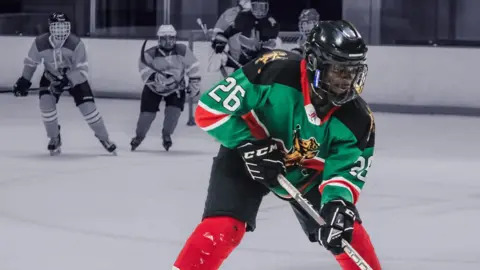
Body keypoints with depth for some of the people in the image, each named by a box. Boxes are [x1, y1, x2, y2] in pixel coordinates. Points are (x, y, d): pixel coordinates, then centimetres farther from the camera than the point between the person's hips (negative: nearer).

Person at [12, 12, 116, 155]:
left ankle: (104, 138, 12)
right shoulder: (40, 43, -24)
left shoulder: (76, 43, -32)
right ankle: (54, 139, 4)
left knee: (88, 107, -12)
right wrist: (24, 80, -4)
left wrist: (67, 81, -42)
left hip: (75, 78, -2)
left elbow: (82, 71, -29)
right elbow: (31, 62, -3)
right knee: (46, 104, -20)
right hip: (51, 77, 2)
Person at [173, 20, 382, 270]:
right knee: (221, 228, -22)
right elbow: (210, 110, -28)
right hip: (245, 157, -4)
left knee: (348, 230, -2)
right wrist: (250, 145, -31)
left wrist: (337, 206, -42)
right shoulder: (275, 71, -35)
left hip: (306, 173, 4)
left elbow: (345, 171, -22)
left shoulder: (356, 119, -24)